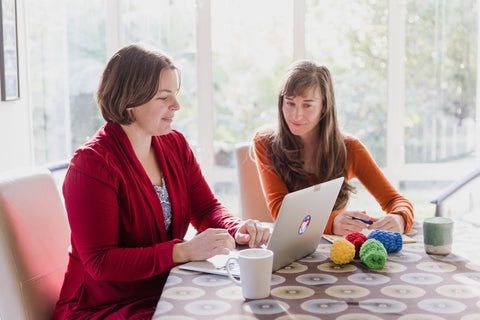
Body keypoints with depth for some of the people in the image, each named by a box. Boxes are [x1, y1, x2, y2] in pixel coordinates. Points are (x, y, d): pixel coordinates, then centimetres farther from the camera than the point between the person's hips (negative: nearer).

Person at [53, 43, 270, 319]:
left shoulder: (175, 144, 6)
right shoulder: (92, 164, -18)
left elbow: (207, 208, 9)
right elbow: (100, 262, -21)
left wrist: (237, 229, -15)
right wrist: (185, 251, -31)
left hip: (167, 293, 7)